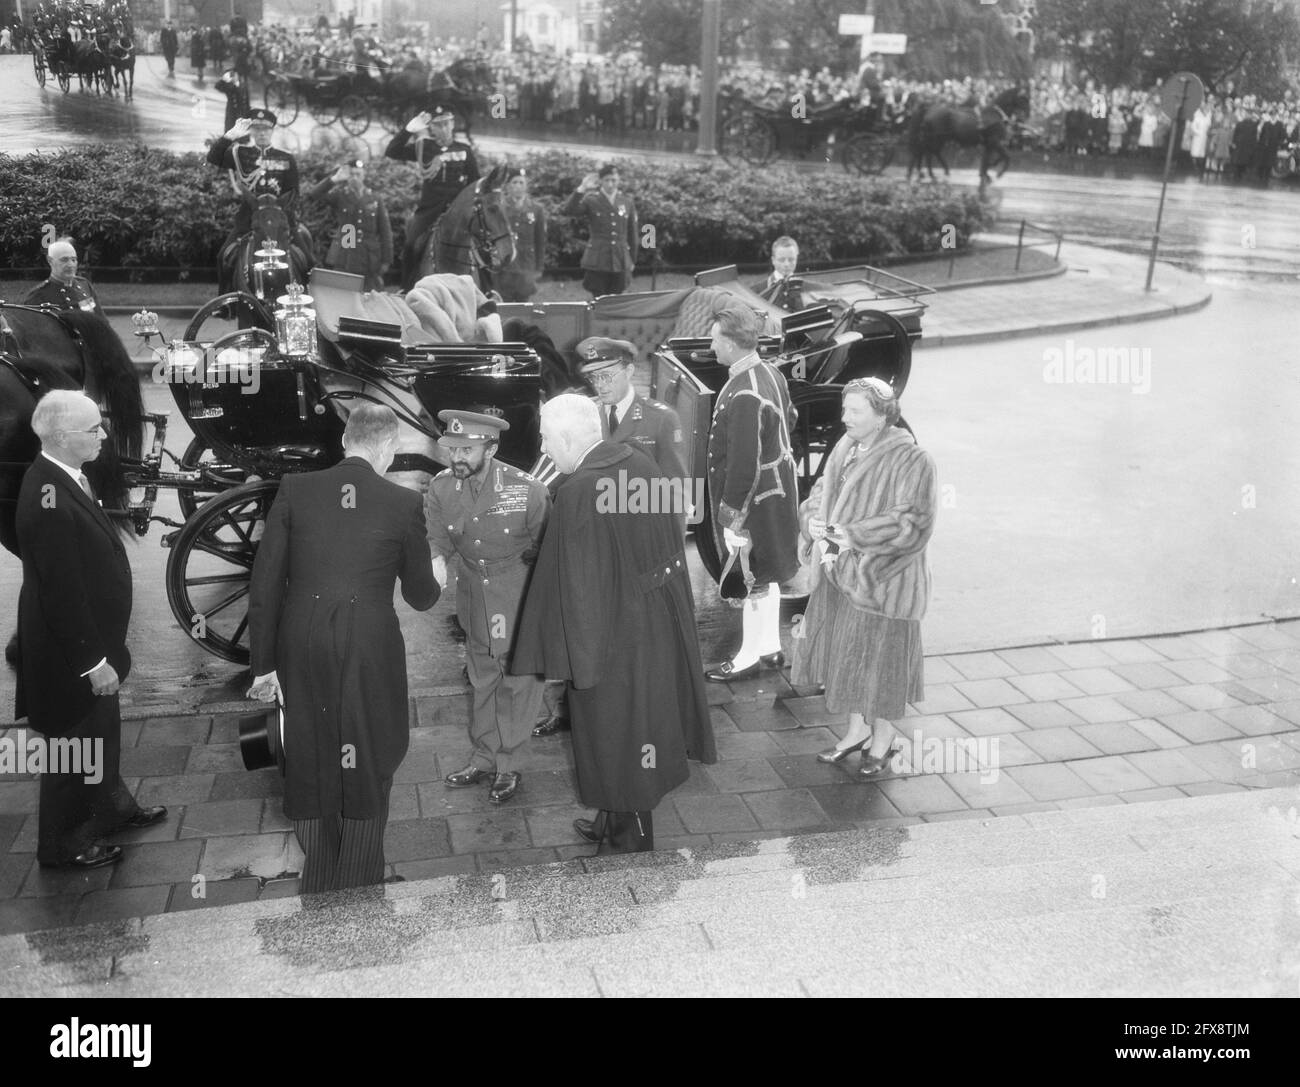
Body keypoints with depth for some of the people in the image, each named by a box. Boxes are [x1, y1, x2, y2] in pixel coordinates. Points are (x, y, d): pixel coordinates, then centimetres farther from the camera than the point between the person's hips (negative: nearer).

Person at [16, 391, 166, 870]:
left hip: (91, 643, 9)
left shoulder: (63, 479, 1)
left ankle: (112, 807, 47)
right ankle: (61, 846, 28)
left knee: (102, 732, 26)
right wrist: (93, 660, -21)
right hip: (70, 657, -9)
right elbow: (61, 592, -28)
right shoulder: (49, 500, -30)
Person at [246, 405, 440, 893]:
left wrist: (264, 663, 6)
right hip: (371, 653, -2)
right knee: (367, 772, 15)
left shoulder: (294, 490, -2)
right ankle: (358, 891, 24)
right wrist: (433, 581, 27)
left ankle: (316, 890, 32)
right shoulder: (403, 503, -6)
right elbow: (420, 596, 4)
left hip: (301, 651, 3)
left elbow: (264, 585, -2)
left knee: (310, 769, 18)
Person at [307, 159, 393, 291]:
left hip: (369, 260, 1)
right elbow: (313, 194, -11)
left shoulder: (375, 200, 5)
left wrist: (386, 261, 1)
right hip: (344, 259, 0)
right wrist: (334, 179, -20)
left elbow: (385, 232, 6)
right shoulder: (340, 196, 3)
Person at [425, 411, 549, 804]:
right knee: (482, 680, 19)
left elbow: (545, 546, -12)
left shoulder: (526, 490, -22)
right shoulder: (441, 489, -10)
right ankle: (484, 759, 36)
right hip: (475, 599, 4)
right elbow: (435, 536, -14)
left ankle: (508, 766, 23)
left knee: (519, 681, 6)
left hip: (521, 599, -4)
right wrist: (434, 559, -38)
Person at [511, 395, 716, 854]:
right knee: (638, 723, 22)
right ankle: (619, 823, 41)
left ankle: (629, 841, 26)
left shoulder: (578, 492, -24)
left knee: (615, 734, 10)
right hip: (660, 624, 8)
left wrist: (581, 656, -13)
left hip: (615, 637, -8)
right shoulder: (638, 463, -2)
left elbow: (580, 585, -22)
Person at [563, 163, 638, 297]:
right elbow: (569, 211, -15)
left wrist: (632, 260, 14)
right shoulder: (591, 200, 1)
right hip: (597, 262, -2)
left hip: (620, 262, 3)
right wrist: (581, 189, -23)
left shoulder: (628, 203, 9)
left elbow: (632, 234, 14)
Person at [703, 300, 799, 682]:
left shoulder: (743, 397, -28)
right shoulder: (771, 373, 1)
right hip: (777, 490, 9)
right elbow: (788, 420, 15)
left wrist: (731, 517, -20)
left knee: (754, 579, 6)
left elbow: (743, 465, -27)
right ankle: (770, 646, 35)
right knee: (766, 575, 21)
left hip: (754, 503, -9)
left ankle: (749, 657, 21)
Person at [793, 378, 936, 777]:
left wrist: (850, 534, -24)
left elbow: (911, 521, -21)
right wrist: (815, 522, -10)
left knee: (879, 655, 7)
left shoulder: (909, 460, -17)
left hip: (880, 579, -6)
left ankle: (883, 738, 27)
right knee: (843, 650, 14)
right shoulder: (845, 446, 3)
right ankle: (857, 730, 33)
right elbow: (820, 490, 12)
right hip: (838, 574, 6)